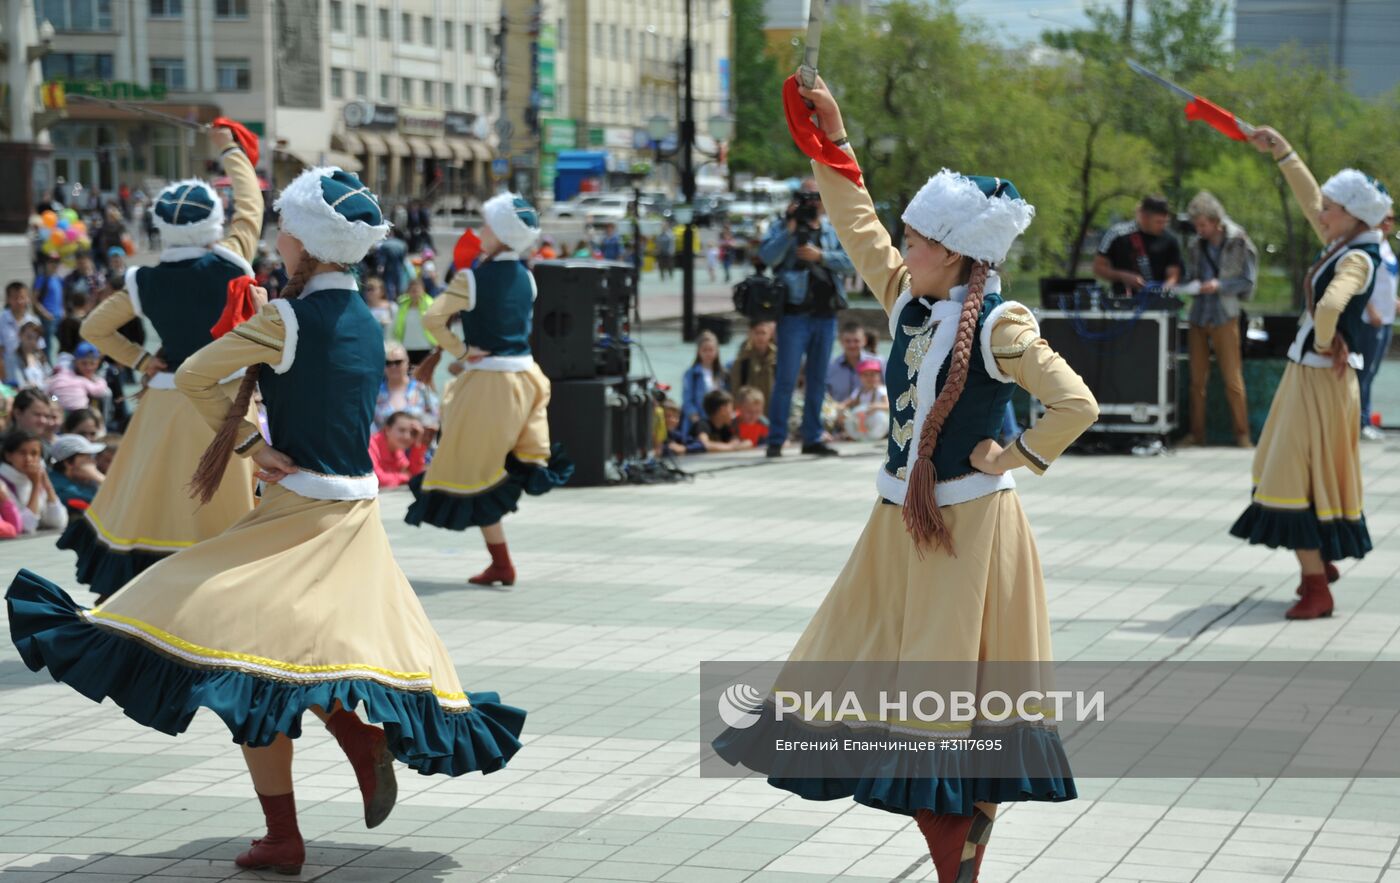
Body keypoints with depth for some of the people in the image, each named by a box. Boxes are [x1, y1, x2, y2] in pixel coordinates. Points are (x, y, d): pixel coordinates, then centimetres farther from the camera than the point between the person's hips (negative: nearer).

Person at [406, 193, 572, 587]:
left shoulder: (473, 278, -13)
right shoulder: (525, 277, 5)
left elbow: (433, 318, -20)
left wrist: (460, 350, -7)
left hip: (487, 379, -6)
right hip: (525, 374, 6)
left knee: (476, 472, 4)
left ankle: (501, 563, 6)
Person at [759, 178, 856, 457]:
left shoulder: (835, 230, 12)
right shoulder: (783, 228, 2)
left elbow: (852, 261, -1)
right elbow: (768, 256, -13)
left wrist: (820, 256, -11)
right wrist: (790, 229, -18)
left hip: (825, 314, 4)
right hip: (794, 312, -4)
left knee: (818, 379, 10)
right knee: (786, 379, -6)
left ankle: (812, 438, 19)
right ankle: (775, 440, 0)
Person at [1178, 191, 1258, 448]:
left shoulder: (1238, 242, -5)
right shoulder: (1197, 244, 9)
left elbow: (1248, 281, -3)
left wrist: (1219, 285, -15)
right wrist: (1190, 285, -1)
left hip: (1224, 318, -5)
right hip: (1198, 317, 5)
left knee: (1233, 379, -2)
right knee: (1197, 379, 6)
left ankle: (1242, 434, 4)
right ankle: (1197, 433, 12)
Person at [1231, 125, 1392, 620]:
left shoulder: (1357, 259, -18)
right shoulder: (1339, 244, 8)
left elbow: (1329, 306, -36)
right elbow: (1309, 199, 22)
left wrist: (1324, 343, -19)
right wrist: (1282, 153, 23)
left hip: (1325, 380, -9)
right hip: (1306, 374, 9)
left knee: (1300, 477, -11)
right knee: (1292, 472, 19)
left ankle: (1316, 588, -10)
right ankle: (1321, 563, 33)